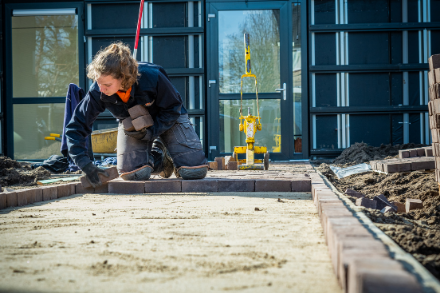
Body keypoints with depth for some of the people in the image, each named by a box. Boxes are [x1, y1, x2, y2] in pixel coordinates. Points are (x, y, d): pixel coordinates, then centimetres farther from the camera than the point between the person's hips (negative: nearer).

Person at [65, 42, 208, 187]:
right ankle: (157, 154, 14)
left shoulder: (152, 77, -37)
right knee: (133, 174, -20)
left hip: (169, 119, -2)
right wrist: (84, 163, -35)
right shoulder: (97, 93, -30)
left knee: (195, 171, -15)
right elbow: (76, 127, -23)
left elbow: (173, 108, -20)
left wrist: (150, 132, -32)